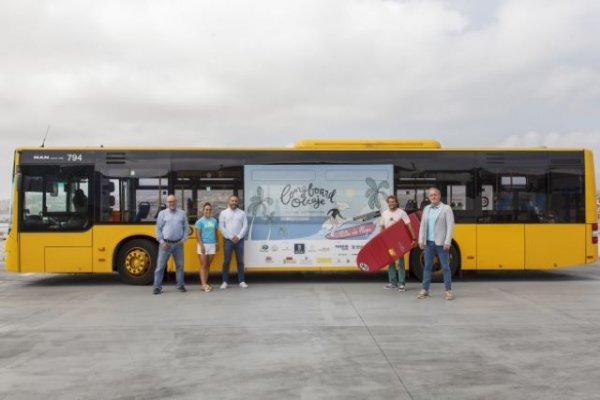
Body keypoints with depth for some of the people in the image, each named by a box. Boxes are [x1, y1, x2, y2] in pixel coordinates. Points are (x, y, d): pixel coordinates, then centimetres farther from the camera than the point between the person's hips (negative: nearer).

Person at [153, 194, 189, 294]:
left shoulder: (182, 213, 7)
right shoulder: (162, 213, 3)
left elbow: (186, 228, 7)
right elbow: (158, 229, 1)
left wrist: (183, 239, -4)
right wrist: (162, 241, -7)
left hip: (178, 244, 2)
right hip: (165, 243, -2)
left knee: (180, 265, 8)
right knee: (160, 265, -1)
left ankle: (180, 285, 19)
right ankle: (157, 287, 4)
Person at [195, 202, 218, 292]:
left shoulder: (214, 220, 8)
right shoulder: (200, 221, -5)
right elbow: (198, 235, -8)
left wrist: (217, 243, 12)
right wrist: (201, 245, -16)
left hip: (212, 245, 4)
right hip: (203, 245, -4)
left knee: (208, 265, 9)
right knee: (203, 265, -3)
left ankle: (205, 283, 15)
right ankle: (204, 284, -5)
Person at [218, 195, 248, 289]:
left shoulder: (242, 213, 8)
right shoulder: (223, 213, 3)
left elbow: (245, 226, 2)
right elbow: (221, 227, -3)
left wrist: (238, 237, -10)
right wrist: (231, 237, -10)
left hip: (239, 240, 1)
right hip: (228, 240, -1)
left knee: (240, 261, 4)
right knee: (226, 261, 0)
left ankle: (242, 281, 8)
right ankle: (225, 281, 6)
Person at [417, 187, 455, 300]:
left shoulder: (446, 208, -3)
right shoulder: (426, 209, 11)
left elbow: (450, 226, -8)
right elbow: (422, 225, 10)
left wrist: (447, 242, -15)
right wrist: (421, 240, 2)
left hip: (441, 243, -4)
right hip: (428, 242, 4)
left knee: (445, 267, 2)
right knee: (427, 266, 8)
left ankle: (448, 290, 9)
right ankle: (425, 290, 15)